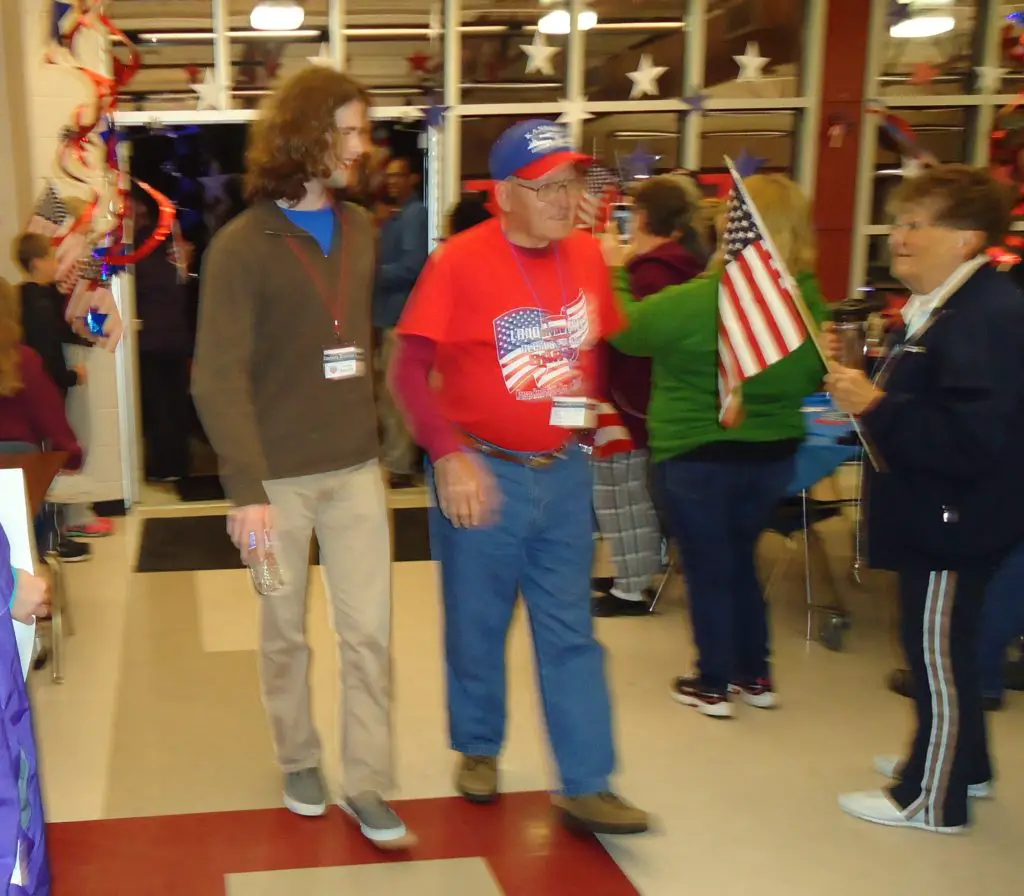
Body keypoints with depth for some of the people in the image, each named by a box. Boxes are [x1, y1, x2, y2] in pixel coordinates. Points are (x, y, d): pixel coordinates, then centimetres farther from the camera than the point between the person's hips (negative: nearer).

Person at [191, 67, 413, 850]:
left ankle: (368, 785, 16)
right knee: (285, 632, 13)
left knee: (370, 633, 3)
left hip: (356, 468, 4)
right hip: (279, 477, -3)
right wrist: (245, 486, -26)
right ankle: (299, 761, 34)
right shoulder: (242, 245, -11)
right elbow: (218, 378, -17)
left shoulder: (362, 230, 6)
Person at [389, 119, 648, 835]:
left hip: (564, 472, 4)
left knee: (570, 632, 7)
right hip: (483, 473, -4)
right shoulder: (461, 261, -13)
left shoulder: (586, 255, 3)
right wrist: (450, 456, -21)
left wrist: (583, 417, 9)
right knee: (478, 625, 12)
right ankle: (479, 749, 35)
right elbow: (411, 369, -13)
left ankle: (586, 786, 15)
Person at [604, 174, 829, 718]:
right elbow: (812, 378, 10)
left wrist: (615, 271, 5)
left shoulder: (702, 300, -25)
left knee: (707, 571, 10)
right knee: (740, 562, 23)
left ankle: (713, 686, 22)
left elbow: (626, 330, -10)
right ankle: (756, 677, 32)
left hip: (696, 456, -5)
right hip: (774, 453, 6)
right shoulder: (809, 301, -7)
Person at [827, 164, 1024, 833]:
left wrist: (876, 406, -28)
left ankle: (932, 797, 16)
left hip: (955, 520, -11)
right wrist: (865, 388, 7)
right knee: (941, 644, 22)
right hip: (936, 514, 11)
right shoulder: (949, 308, 11)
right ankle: (958, 761, 40)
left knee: (937, 650, 1)